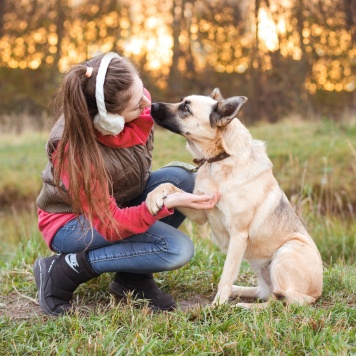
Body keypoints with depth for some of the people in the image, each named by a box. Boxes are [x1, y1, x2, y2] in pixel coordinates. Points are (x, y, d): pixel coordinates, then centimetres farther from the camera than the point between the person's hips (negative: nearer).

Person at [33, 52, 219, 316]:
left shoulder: (139, 105, -19)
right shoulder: (75, 148, -36)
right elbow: (108, 225, -31)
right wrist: (166, 203, -43)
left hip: (121, 201, 7)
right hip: (73, 222, -7)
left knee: (183, 178, -20)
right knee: (177, 248, -26)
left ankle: (133, 276, -5)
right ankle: (63, 271, -13)